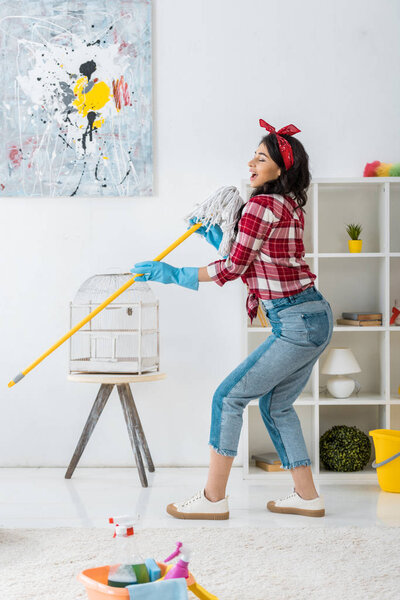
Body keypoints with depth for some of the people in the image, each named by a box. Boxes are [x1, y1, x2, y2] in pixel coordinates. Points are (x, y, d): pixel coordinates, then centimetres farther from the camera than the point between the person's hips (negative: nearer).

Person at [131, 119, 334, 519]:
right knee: (275, 405, 19)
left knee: (229, 397, -5)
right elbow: (253, 263, 21)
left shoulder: (261, 205, -13)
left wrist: (177, 275, -2)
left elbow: (234, 268, -10)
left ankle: (214, 498, 1)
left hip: (297, 324, -10)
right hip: (315, 320, 10)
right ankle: (307, 496, 24)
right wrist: (219, 238, 23)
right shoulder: (292, 207, 15)